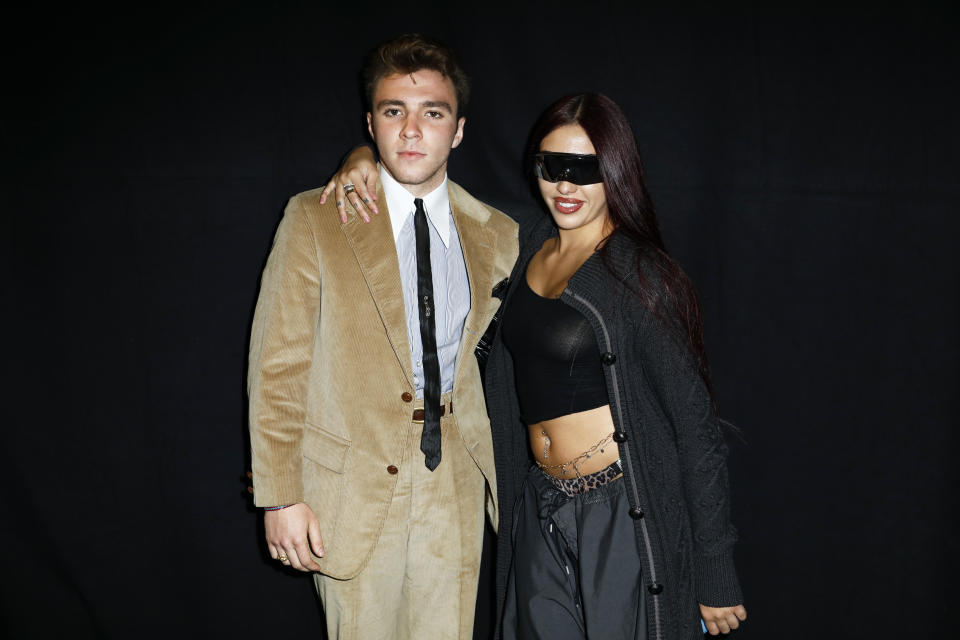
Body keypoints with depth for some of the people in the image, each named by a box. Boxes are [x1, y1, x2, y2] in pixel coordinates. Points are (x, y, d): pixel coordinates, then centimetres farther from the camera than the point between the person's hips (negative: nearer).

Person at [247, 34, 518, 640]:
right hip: (354, 490, -2)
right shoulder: (316, 220, -5)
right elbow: (277, 367, -6)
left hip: (455, 485, 3)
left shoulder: (497, 236, 4)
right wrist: (280, 496, -9)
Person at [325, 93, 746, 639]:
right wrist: (364, 158, 4)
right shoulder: (527, 250, 5)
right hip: (539, 511, 6)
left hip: (621, 515, -6)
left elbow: (697, 426, -11)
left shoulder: (641, 275, -12)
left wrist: (717, 578, -10)